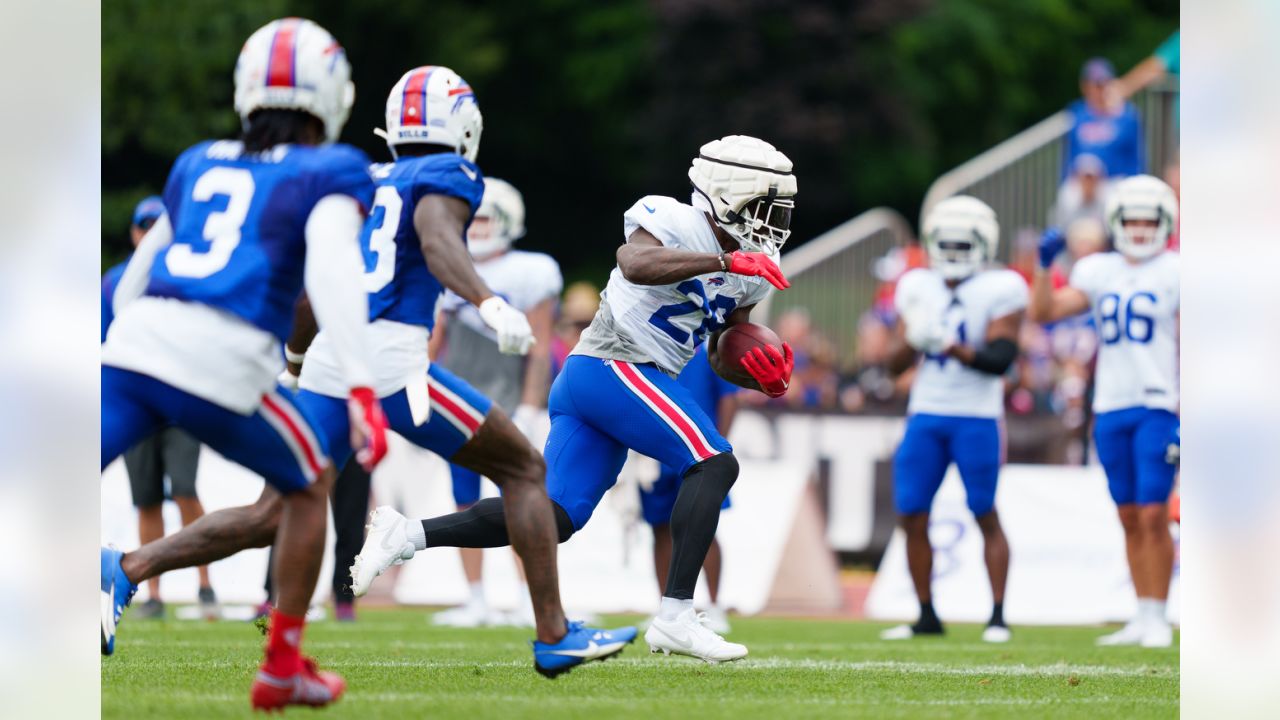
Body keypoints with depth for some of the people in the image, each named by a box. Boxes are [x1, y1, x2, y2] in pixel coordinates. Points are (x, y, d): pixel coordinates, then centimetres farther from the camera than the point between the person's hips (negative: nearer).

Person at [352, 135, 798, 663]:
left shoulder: (748, 273, 17)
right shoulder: (676, 222, -8)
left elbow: (722, 357, 23)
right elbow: (635, 263, -30)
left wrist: (762, 375, 1)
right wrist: (725, 262, -31)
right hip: (615, 366, -9)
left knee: (554, 517, 3)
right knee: (714, 464, -17)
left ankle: (407, 535, 1)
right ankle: (675, 616, -23)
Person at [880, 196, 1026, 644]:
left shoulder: (1000, 291, -5)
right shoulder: (918, 288, 9)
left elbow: (1000, 359, -14)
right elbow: (899, 363, 10)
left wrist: (952, 348, -26)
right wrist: (914, 341, -11)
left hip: (978, 418, -5)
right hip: (925, 415, 5)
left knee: (985, 515, -2)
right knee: (912, 517, 1)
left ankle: (997, 615, 4)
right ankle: (926, 616, 10)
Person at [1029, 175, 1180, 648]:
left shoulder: (1173, 274, -2)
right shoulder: (1099, 272, 11)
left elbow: (1188, 349, -4)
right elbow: (1043, 313, 7)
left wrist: (1186, 414, -10)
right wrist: (1045, 266, -6)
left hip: (1158, 406, -4)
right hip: (1111, 408, 4)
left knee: (1153, 515, -9)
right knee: (1130, 518, 8)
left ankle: (1158, 617, -3)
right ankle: (1142, 617, 13)